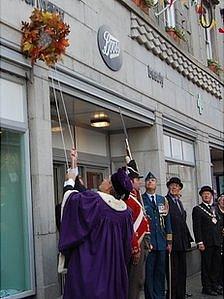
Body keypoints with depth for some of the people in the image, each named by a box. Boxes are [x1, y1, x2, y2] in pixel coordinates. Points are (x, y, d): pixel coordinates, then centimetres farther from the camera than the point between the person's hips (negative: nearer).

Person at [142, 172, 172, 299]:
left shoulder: (162, 200, 13)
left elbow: (167, 220, 13)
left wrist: (169, 241, 10)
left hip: (161, 242, 4)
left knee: (160, 273, 11)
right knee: (148, 273, 0)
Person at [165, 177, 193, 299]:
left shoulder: (179, 202, 18)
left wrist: (188, 239, 17)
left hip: (182, 243, 8)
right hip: (172, 242, -8)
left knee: (182, 271, 14)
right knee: (173, 272, -3)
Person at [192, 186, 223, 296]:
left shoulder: (215, 208, 17)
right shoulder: (197, 209, -3)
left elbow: (218, 225, 19)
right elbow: (196, 227, -9)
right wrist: (199, 242, -15)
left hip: (217, 242, 6)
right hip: (206, 243, -6)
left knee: (216, 265, 9)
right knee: (206, 266, 1)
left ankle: (214, 285, 19)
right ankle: (206, 287, 9)